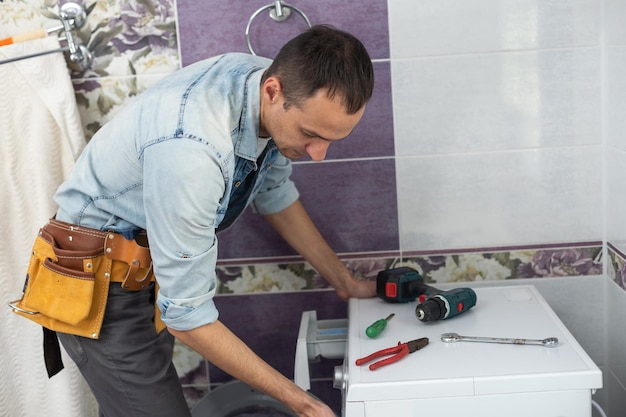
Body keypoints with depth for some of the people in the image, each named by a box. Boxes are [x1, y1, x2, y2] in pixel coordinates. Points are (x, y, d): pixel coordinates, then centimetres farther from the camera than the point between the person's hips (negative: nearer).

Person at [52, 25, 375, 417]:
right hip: (103, 286, -7)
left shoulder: (280, 83, -13)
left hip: (152, 263, 7)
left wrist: (345, 281, 11)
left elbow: (276, 194, 7)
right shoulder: (191, 149, -37)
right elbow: (187, 316, -29)